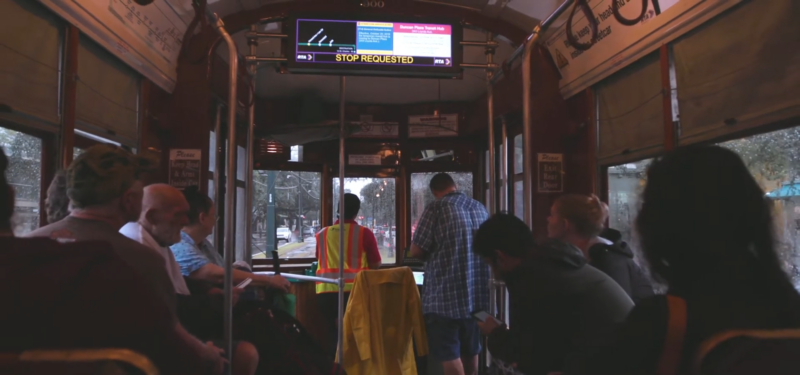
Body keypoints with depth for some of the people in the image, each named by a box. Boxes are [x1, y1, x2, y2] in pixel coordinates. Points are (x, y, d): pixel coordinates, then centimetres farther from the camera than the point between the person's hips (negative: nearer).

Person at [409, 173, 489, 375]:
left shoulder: (436, 208, -11)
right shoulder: (480, 208, 8)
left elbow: (416, 251, -11)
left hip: (446, 294, -6)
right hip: (476, 293, 6)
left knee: (449, 354, 2)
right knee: (471, 350, 20)